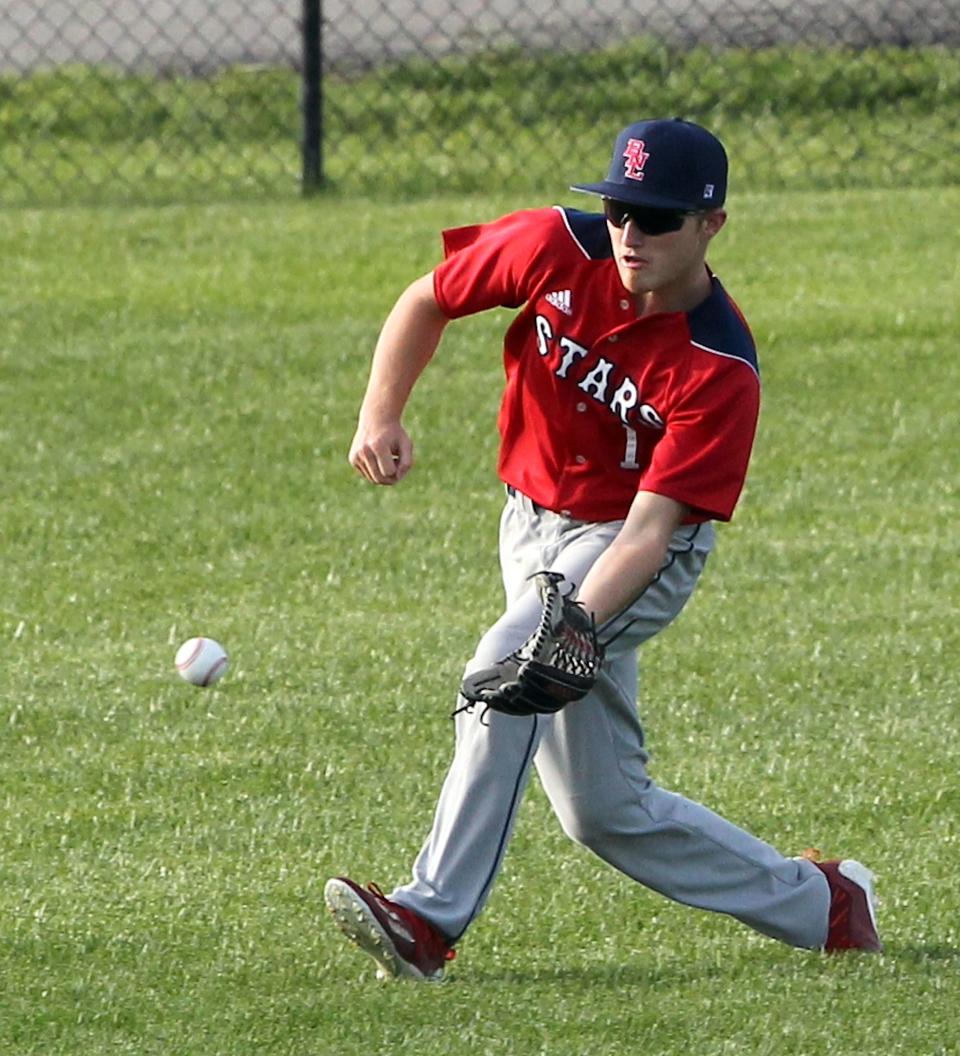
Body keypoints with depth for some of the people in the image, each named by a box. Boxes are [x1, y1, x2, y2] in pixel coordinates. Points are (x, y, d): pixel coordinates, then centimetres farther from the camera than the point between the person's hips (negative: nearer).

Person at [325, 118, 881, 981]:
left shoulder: (721, 370, -26)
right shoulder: (557, 249, -15)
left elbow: (649, 529, -31)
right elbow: (427, 302, 1)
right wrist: (381, 415, -13)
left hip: (646, 555, -6)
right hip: (532, 528, 6)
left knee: (506, 667, -34)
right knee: (607, 812, 8)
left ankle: (433, 919, -35)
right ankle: (820, 904, 23)